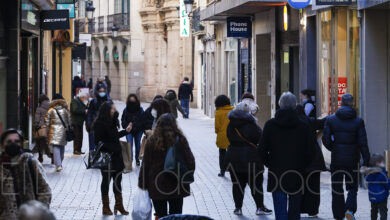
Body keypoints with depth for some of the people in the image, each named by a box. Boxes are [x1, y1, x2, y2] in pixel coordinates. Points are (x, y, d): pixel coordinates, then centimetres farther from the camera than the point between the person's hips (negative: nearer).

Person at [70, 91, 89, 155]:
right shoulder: (75, 101, -10)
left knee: (80, 136, 8)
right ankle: (76, 150, -9)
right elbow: (75, 110, -22)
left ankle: (79, 150, 11)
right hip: (76, 122, -9)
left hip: (80, 122, 9)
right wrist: (84, 111, -17)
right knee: (77, 136, -10)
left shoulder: (81, 102, 19)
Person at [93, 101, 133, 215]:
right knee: (106, 180, 3)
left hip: (116, 156, 8)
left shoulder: (112, 122, 11)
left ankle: (119, 205, 20)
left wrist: (126, 131, 17)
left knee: (117, 181, 12)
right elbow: (98, 142, -19)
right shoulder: (100, 124, -16)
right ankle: (106, 207, 14)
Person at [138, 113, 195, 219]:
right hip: (177, 186, 0)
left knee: (161, 215, 8)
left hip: (157, 186, 0)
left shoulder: (151, 141, -7)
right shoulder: (181, 140, -7)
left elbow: (145, 165, -3)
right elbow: (190, 162, -5)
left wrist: (142, 183, 5)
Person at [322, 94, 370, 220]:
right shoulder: (358, 121, -5)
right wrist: (366, 161, -2)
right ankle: (350, 209, -13)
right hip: (352, 160, -1)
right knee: (352, 187, 11)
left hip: (336, 159, 1)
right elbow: (363, 143, -7)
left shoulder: (331, 120, -3)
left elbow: (326, 139, -6)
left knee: (337, 188, 12)